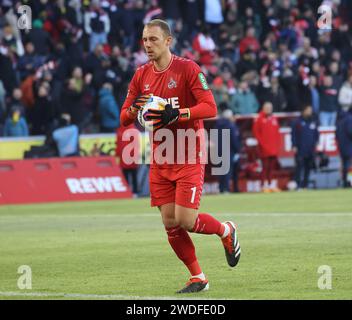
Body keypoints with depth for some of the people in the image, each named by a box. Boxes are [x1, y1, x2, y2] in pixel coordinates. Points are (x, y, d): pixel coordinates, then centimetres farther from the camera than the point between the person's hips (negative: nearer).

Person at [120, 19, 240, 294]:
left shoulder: (188, 69, -9)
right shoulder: (141, 75, 7)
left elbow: (210, 108, -16)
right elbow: (124, 118, 10)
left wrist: (176, 115, -28)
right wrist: (134, 110, -13)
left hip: (189, 157, -5)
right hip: (161, 158, 5)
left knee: (186, 220, -13)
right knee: (170, 223, 0)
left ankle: (226, 231, 18)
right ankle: (197, 278, 14)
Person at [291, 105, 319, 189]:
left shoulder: (313, 122, 12)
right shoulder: (297, 122, -1)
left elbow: (316, 134, 19)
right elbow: (293, 134, -3)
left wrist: (316, 143, 6)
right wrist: (294, 146, -9)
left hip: (311, 150, 5)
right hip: (300, 150, -5)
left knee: (308, 168, 8)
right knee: (299, 167, -11)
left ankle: (305, 185, 16)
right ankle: (297, 184, -12)